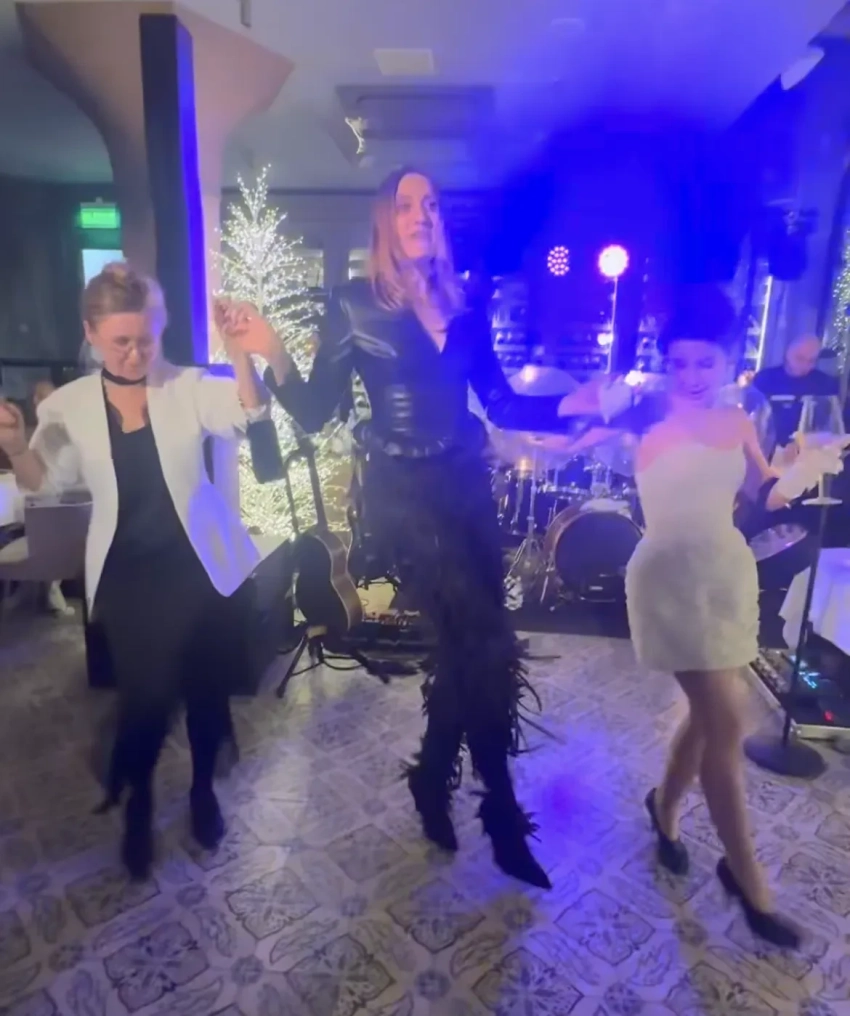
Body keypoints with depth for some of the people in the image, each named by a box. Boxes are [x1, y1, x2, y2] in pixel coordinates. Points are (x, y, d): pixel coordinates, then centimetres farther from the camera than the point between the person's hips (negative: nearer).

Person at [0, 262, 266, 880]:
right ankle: (138, 806, 35)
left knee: (208, 690, 12)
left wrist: (241, 352, -42)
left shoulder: (190, 387, -6)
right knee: (146, 698, 5)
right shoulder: (68, 405, 0)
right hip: (128, 578, 1)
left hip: (203, 569, 0)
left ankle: (203, 791, 40)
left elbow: (248, 411, -24)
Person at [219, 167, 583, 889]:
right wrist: (273, 355, -20)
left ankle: (436, 780, 31)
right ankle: (500, 810, 12)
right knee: (488, 645, -10)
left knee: (469, 644, 6)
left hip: (467, 486, 5)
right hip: (402, 493, -5)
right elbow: (316, 413, -6)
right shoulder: (354, 305, -2)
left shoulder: (464, 307, 11)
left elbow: (501, 403, 10)